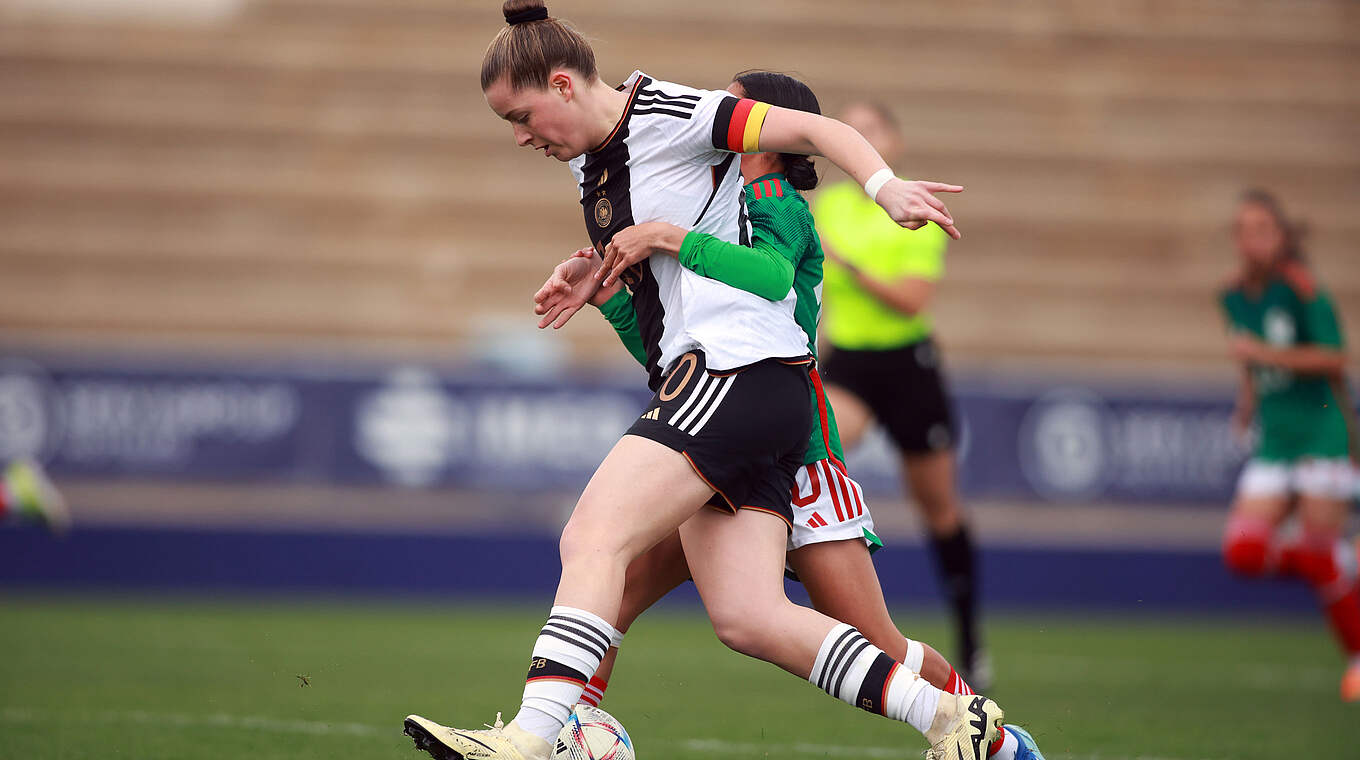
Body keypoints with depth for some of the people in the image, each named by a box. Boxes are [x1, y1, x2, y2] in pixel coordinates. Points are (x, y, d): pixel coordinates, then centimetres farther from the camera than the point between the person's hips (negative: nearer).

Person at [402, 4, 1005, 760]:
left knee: (593, 538, -20)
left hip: (738, 368, -9)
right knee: (747, 619, -2)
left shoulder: (667, 115, -7)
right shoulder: (590, 161, 19)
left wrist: (887, 188, -25)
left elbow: (814, 128, -11)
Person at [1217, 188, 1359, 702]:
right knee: (1244, 552, -9)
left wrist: (1263, 354, -20)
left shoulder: (1299, 287, -13)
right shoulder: (1234, 297, 8)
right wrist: (1248, 401, 13)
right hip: (1275, 441, 6)